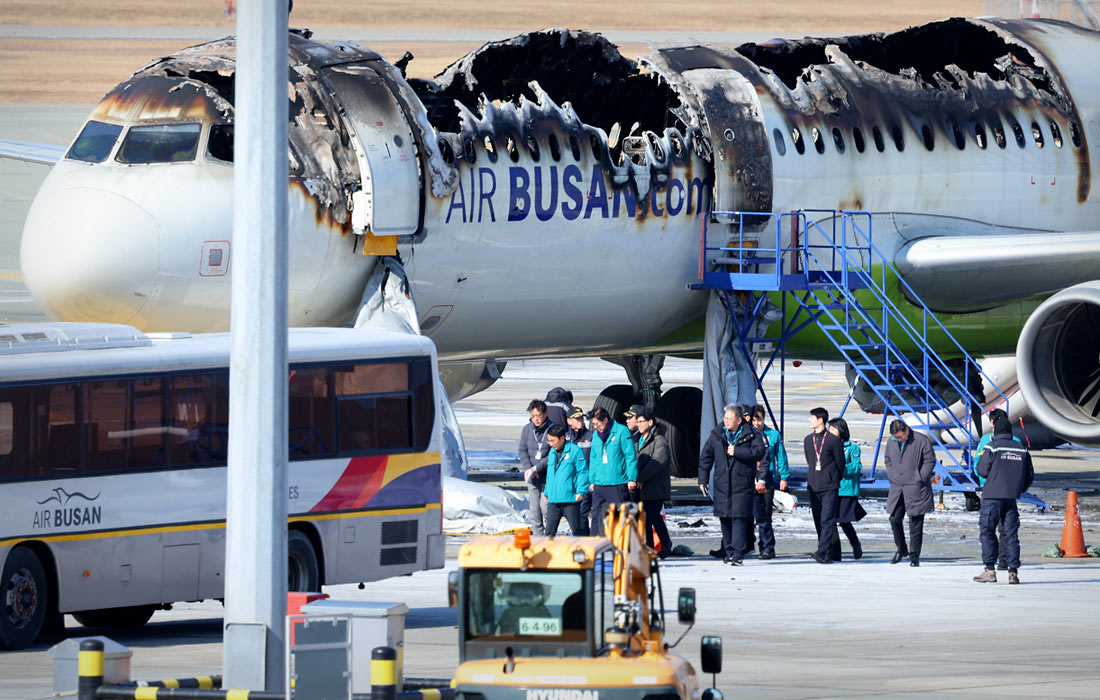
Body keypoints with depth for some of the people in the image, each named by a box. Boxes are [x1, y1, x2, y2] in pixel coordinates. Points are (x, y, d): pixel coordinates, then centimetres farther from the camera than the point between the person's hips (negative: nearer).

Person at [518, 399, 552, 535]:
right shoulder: (527, 429, 6)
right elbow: (522, 451, 8)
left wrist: (538, 468, -16)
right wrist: (527, 468, -8)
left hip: (547, 475, -4)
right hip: (532, 477, 4)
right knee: (534, 507, 6)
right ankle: (537, 535, 12)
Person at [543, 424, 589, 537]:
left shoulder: (575, 451, -6)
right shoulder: (552, 452, 15)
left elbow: (583, 472, -8)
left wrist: (581, 491, -15)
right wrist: (547, 492, 21)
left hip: (570, 498, -6)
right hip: (553, 500, 6)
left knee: (576, 530, 2)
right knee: (550, 531, 2)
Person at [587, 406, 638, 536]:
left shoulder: (622, 432, -6)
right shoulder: (596, 434, 12)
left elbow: (631, 456, -7)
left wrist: (632, 479, -10)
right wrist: (592, 480, 17)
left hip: (618, 485, -6)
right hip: (599, 485, 6)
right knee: (598, 517, 3)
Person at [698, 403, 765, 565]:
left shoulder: (751, 435, -1)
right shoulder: (716, 435, 10)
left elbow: (759, 452, -14)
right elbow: (705, 457, 14)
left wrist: (736, 452, -17)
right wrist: (703, 479, 9)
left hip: (742, 484, -4)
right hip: (722, 484, 4)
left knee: (739, 518, -11)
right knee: (725, 519, 8)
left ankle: (738, 554, -12)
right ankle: (729, 552, 21)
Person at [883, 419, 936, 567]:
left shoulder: (921, 441, -8)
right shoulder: (891, 442, 8)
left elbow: (930, 461, -3)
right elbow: (888, 461, 21)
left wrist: (920, 479, -8)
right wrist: (891, 477, 7)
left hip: (916, 488, -5)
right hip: (897, 488, 5)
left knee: (915, 524, -3)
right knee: (894, 520, 4)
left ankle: (914, 556, 5)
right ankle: (901, 549, 25)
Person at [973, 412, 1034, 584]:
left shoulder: (993, 447, -8)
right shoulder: (1021, 449, 7)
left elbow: (982, 470, -6)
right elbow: (1030, 475, 10)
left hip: (992, 496, -4)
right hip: (1011, 499, 4)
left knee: (987, 532, 3)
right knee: (1011, 534, 7)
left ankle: (989, 570, -3)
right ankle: (1013, 572, 3)